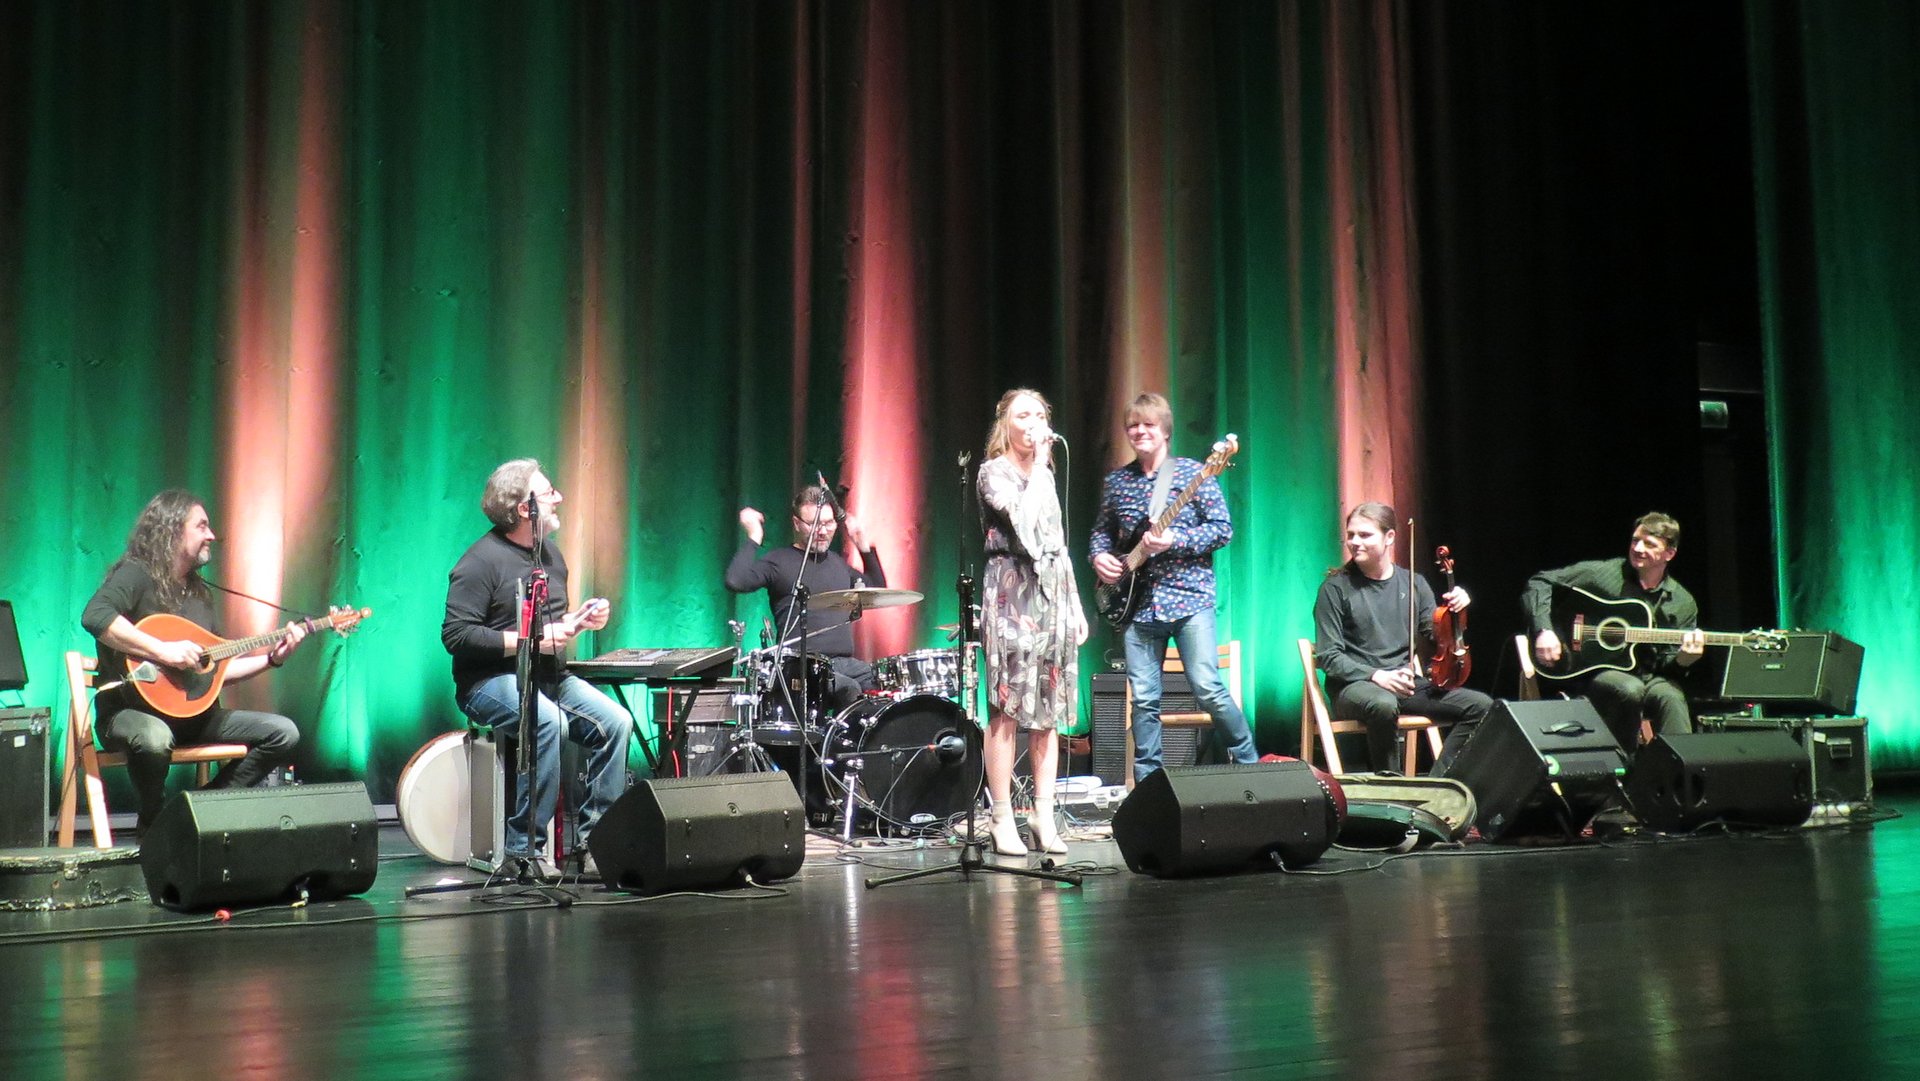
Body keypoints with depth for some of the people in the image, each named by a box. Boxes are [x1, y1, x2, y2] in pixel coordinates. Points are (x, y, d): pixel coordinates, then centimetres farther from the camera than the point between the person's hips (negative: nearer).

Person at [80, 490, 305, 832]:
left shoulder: (200, 592, 18)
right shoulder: (137, 574, -7)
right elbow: (95, 616, -28)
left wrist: (273, 657, 7)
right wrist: (162, 650, -28)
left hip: (192, 712, 7)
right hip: (130, 710, -7)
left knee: (284, 732, -7)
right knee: (155, 739, -42)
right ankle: (154, 827, -14)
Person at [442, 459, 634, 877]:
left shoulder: (550, 553, 14)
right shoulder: (482, 560, -12)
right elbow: (455, 635, -18)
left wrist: (579, 619, 4)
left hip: (550, 676, 8)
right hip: (492, 681, -7)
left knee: (616, 721, -15)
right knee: (550, 723, -35)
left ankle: (593, 841, -7)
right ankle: (524, 848, -24)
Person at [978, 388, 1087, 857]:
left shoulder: (1045, 476, 19)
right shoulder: (993, 473, 0)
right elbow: (1024, 520, -18)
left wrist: (1076, 606, 16)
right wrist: (1040, 465, -8)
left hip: (1053, 597, 6)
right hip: (1012, 595, -6)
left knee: (1048, 711, 4)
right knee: (1007, 709, -7)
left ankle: (1044, 818, 7)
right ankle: (1002, 821, -4)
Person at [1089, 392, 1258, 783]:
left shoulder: (1193, 472, -1)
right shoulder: (1116, 481, 11)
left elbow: (1223, 528, -4)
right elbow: (1102, 530, 22)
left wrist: (1174, 541, -16)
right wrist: (1100, 556, 1)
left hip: (1189, 597, -4)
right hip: (1138, 603, 4)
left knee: (1208, 688, -10)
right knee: (1144, 699, 3)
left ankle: (1249, 763, 8)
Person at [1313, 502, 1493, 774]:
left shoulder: (1413, 583, 11)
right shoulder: (1336, 588, -2)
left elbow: (1435, 643, 10)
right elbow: (1328, 657, -7)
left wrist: (1454, 613, -9)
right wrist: (1376, 675, -22)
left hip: (1407, 683, 5)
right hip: (1353, 685, -5)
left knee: (1481, 705, -14)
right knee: (1384, 705, -39)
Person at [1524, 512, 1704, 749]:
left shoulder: (1682, 603, 6)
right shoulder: (1602, 573, -3)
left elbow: (1668, 664, 7)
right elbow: (1540, 582, -4)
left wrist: (1684, 658, -17)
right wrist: (1544, 630, -18)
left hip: (1648, 675, 2)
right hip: (1594, 669, -2)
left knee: (1670, 696, -32)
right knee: (1631, 689, -34)